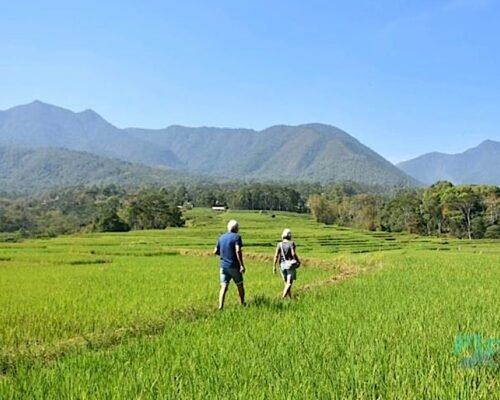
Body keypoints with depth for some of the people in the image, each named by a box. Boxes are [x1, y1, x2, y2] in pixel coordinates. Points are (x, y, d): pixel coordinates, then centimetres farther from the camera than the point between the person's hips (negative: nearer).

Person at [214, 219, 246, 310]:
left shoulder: (221, 237, 8)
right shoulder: (236, 237, -9)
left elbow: (215, 251, 10)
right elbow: (238, 251, -21)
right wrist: (242, 265, -22)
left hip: (223, 266, 4)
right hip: (234, 266, -4)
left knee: (223, 287, -1)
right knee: (240, 285, 15)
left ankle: (220, 306, -14)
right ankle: (242, 304, 29)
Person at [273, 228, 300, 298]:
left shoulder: (279, 244, 1)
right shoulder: (291, 243, -8)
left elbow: (276, 255, -5)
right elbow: (294, 254, -17)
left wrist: (274, 267, -3)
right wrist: (298, 261, 0)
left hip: (282, 265, 4)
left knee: (286, 283, 18)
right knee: (289, 283, -6)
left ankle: (290, 298, 25)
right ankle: (283, 298, -23)